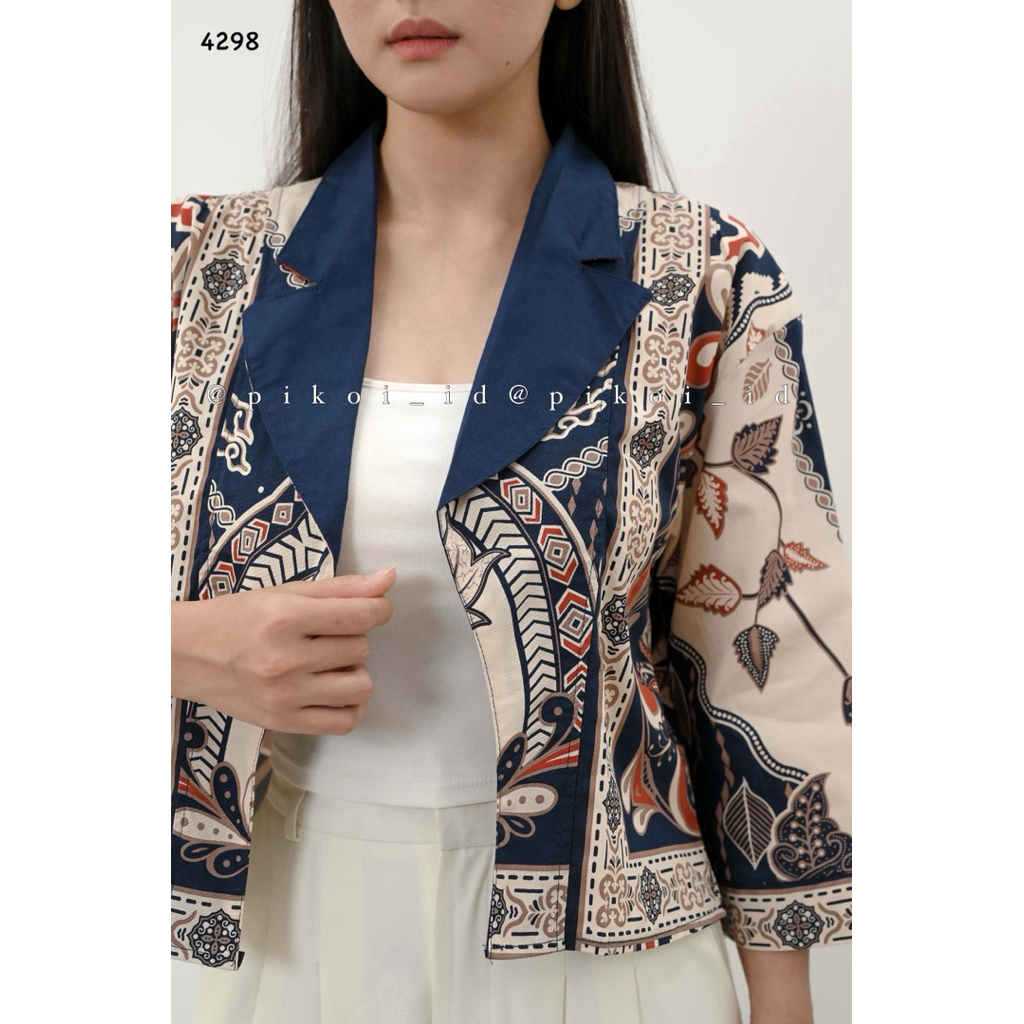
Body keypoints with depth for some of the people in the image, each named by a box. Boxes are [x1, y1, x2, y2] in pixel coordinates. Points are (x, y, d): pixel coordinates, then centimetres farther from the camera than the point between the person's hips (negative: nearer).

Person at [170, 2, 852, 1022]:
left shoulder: (700, 281, -9)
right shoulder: (209, 262, -4)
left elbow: (767, 663, -5)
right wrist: (193, 648, -19)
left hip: (584, 929, -1)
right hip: (288, 918, 3)